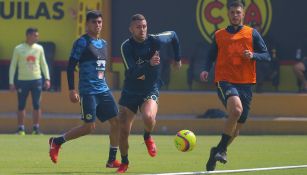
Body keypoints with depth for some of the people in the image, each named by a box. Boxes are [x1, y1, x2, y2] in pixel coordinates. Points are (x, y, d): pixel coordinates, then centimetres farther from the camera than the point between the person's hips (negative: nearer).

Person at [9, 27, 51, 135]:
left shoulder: (39, 48, 7)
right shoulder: (18, 49, 0)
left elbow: (43, 64, 12)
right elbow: (13, 66, 2)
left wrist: (47, 79, 2)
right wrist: (11, 82, -3)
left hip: (37, 80, 2)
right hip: (22, 81, -2)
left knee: (37, 105, 0)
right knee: (21, 106, 2)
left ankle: (36, 128, 6)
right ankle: (20, 129, 8)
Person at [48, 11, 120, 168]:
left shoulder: (103, 43, 15)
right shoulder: (82, 42, -8)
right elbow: (70, 66, -10)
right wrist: (72, 90, -15)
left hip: (103, 90, 7)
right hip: (88, 91, -7)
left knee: (116, 122, -1)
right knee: (89, 127, -10)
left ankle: (112, 160, 6)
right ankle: (56, 141, 9)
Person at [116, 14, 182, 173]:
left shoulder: (155, 40, -10)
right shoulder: (126, 47, -14)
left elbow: (173, 35, 12)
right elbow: (132, 72, -25)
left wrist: (177, 59, 20)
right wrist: (149, 64, -39)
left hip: (150, 90, -1)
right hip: (130, 92, 1)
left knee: (148, 117, -32)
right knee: (123, 130, -1)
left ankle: (147, 137, 4)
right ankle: (124, 163, 24)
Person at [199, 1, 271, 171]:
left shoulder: (252, 34, 7)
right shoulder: (219, 35, 9)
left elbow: (266, 56, 6)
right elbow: (211, 56, 17)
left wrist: (253, 55, -14)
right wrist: (205, 70, -3)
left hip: (245, 83, 2)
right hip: (224, 81, -2)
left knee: (237, 126, 6)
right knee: (236, 109, -31)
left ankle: (217, 151, 30)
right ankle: (222, 149, -20)